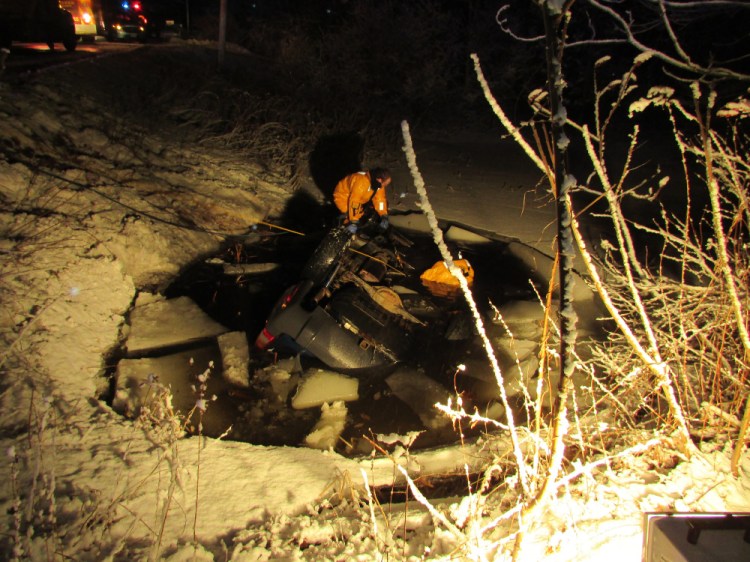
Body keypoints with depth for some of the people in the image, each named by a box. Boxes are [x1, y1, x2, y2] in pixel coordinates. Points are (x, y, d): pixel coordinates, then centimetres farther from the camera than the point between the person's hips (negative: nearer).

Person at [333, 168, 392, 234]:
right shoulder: (361, 183, -40)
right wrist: (353, 222, -33)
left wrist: (384, 216, -17)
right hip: (342, 197, -8)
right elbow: (354, 202, -38)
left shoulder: (378, 183, -15)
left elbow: (379, 199, -9)